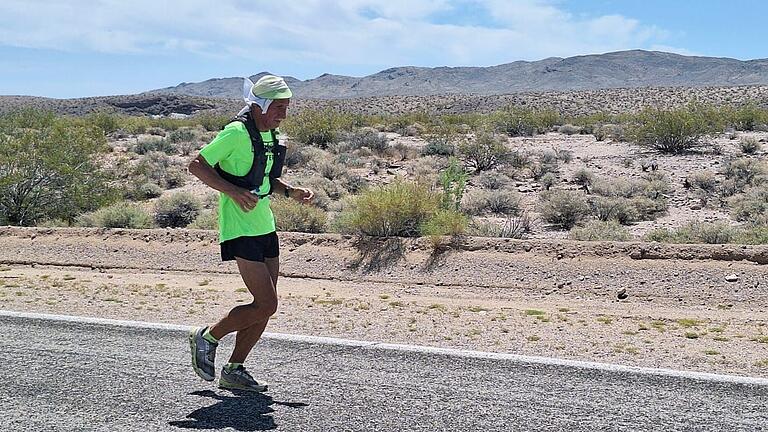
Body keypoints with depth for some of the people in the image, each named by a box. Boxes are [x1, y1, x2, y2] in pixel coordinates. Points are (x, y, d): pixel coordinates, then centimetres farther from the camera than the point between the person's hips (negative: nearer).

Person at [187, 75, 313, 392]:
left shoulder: (272, 136, 13)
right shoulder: (237, 133, -14)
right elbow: (196, 166, -13)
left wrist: (291, 192, 8)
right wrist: (234, 191, -23)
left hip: (265, 227, 9)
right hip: (240, 230, -9)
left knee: (265, 306, 8)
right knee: (266, 304, -11)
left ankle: (234, 370, 21)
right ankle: (207, 338, 11)